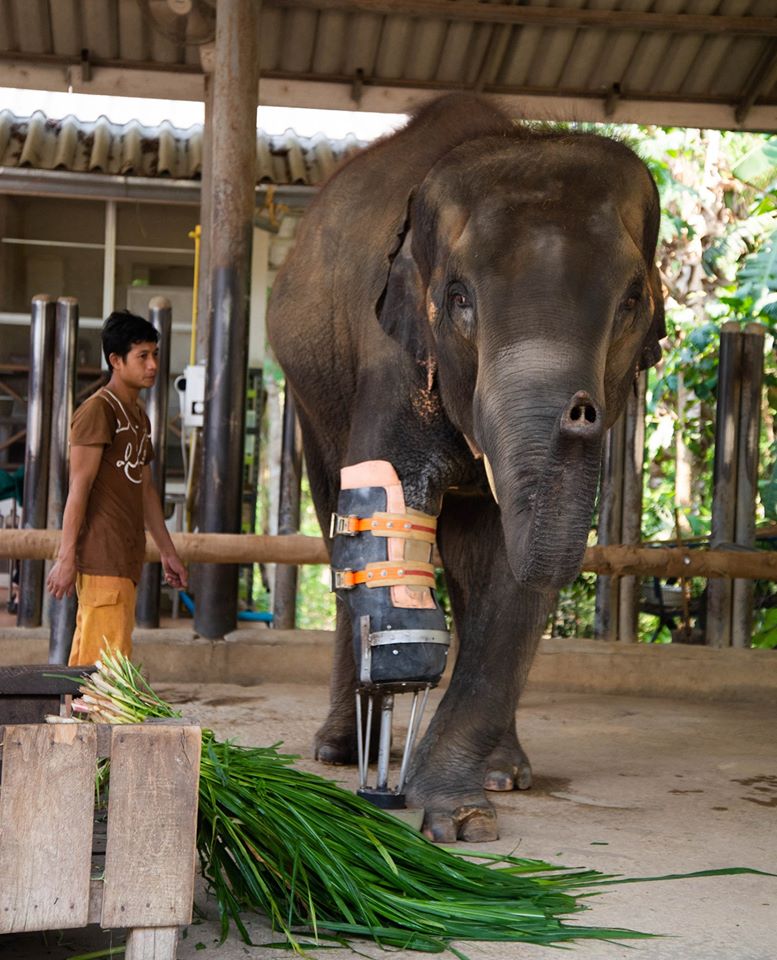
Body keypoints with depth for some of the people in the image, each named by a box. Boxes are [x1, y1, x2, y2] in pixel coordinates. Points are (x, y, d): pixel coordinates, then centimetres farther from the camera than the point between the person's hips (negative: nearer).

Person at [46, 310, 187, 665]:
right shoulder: (98, 410, -9)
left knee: (86, 657, 10)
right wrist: (66, 557, -18)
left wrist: (168, 552, 23)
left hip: (126, 557, 9)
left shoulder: (139, 417, 20)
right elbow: (79, 487, -14)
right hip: (103, 557, -9)